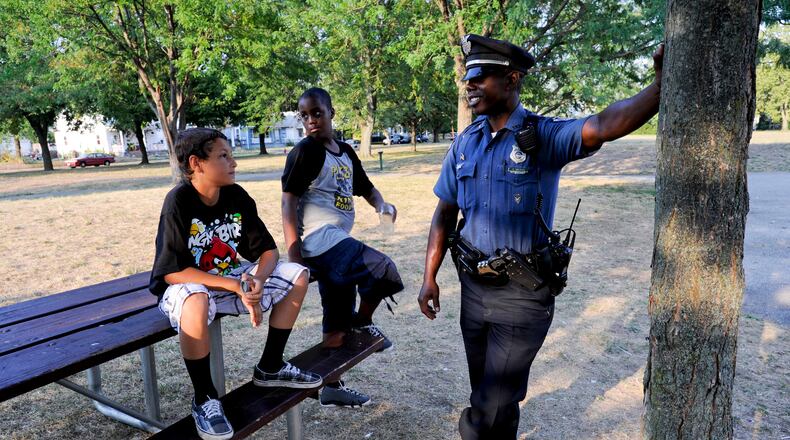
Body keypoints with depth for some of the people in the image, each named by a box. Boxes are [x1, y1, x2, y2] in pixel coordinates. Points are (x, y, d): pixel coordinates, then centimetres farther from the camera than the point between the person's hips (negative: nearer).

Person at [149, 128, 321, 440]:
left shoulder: (237, 197, -6)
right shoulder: (178, 202, -22)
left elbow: (267, 250, -2)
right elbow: (172, 272, -25)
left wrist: (257, 279, -25)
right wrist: (235, 286, -29)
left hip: (230, 278, 6)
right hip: (185, 287, -6)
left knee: (297, 274, -6)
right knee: (197, 302, -41)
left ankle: (270, 367, 6)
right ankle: (204, 399, -16)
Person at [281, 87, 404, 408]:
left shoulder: (346, 151, 14)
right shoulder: (304, 152, -8)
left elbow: (365, 187, 21)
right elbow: (288, 202, -12)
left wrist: (381, 204, -2)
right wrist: (294, 255, -19)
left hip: (338, 242, 8)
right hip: (320, 240, -8)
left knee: (337, 325, 14)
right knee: (384, 271, -25)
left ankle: (331, 387, 29)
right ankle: (363, 321, 2)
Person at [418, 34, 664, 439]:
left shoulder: (545, 136, -11)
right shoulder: (464, 143, 3)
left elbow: (603, 126, -31)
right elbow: (445, 213, 7)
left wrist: (658, 88, -48)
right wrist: (429, 277, 5)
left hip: (524, 294, -5)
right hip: (474, 287, 5)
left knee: (492, 407, 3)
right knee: (488, 394, 21)